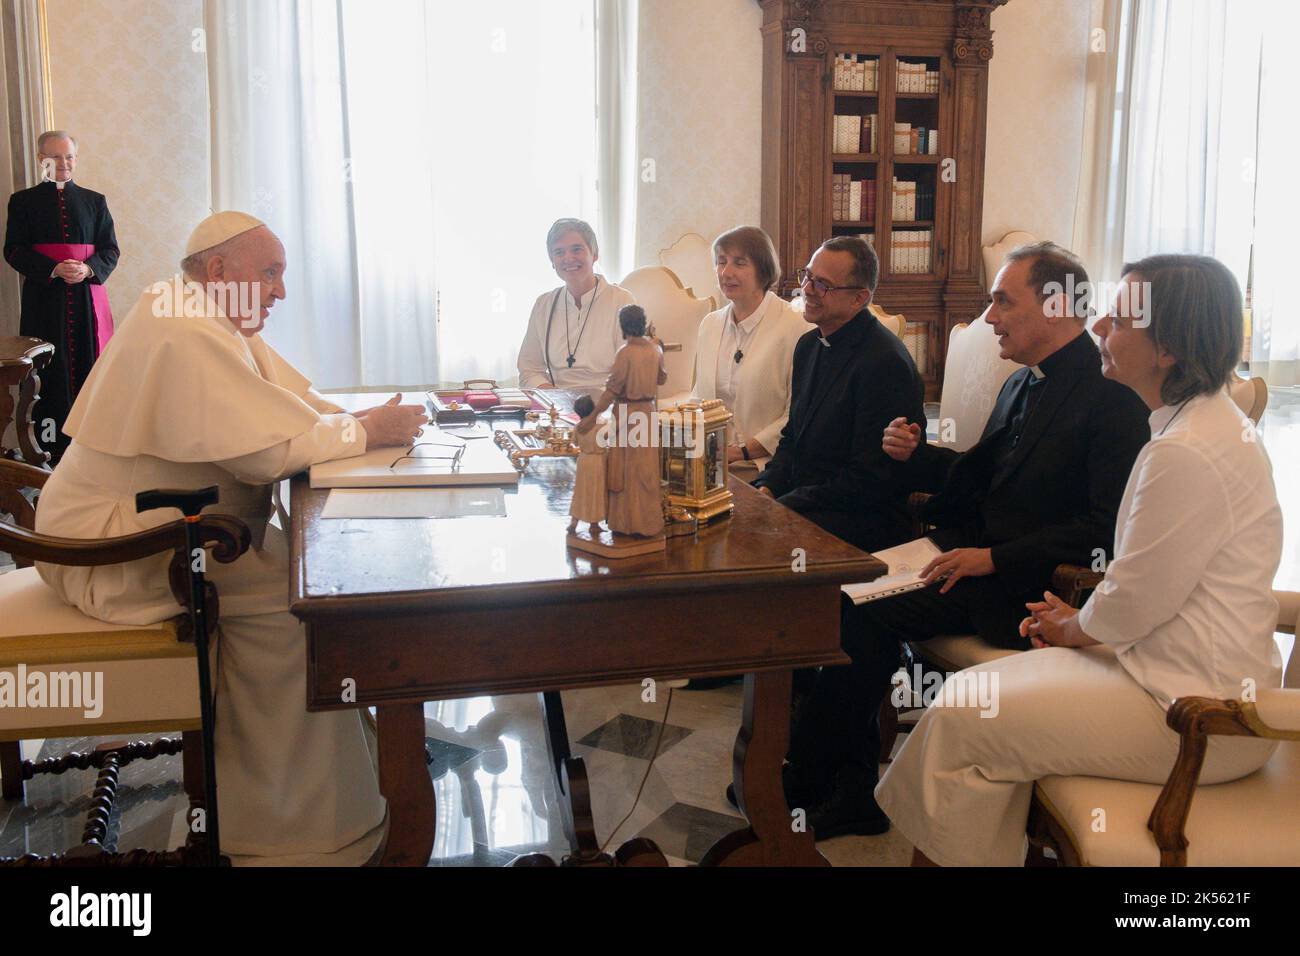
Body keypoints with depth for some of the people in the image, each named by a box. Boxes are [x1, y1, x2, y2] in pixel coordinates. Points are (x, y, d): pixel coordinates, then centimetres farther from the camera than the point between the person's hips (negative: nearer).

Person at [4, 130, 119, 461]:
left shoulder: (94, 201, 12)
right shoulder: (23, 201, 7)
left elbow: (110, 250, 9)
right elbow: (14, 251, 1)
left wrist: (89, 269, -12)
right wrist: (54, 269, -15)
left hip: (88, 296, 2)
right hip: (44, 299, -1)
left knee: (88, 363, 1)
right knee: (49, 369, -2)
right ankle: (52, 443, 2)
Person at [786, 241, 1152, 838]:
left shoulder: (1112, 397, -13)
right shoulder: (1023, 384, 15)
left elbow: (1105, 527, -20)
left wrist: (993, 558, -22)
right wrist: (915, 455, 5)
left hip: (1022, 585, -8)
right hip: (970, 546, 8)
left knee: (865, 614, -21)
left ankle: (830, 787, -4)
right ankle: (845, 788, -7)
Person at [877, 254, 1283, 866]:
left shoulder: (1187, 455, -26)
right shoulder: (1205, 422, 9)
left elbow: (1133, 605, -19)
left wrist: (1072, 630, 0)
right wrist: (1079, 620, 8)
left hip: (1196, 715, -10)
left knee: (962, 725, -9)